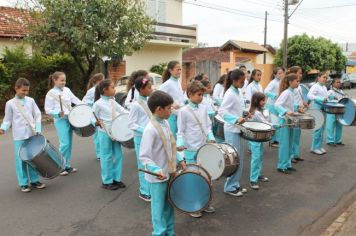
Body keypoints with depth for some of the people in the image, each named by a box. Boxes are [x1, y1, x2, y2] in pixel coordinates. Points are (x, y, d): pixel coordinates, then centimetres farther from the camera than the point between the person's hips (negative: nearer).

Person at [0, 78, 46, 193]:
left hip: (32, 135, 2)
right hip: (19, 136, -2)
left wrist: (38, 130, -4)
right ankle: (23, 183, 11)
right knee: (21, 160, 1)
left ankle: (34, 180, 20)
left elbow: (37, 115, 5)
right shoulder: (10, 103, 0)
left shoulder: (30, 100, 5)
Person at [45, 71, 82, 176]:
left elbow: (75, 99, 11)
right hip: (60, 121, -6)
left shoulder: (67, 90, 9)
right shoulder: (51, 94, -7)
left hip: (70, 119, 6)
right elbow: (48, 110, -8)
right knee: (65, 143, -9)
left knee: (69, 143, 10)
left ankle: (67, 165, 21)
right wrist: (58, 113, -23)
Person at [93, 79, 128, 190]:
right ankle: (107, 181, 15)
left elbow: (123, 111, 3)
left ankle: (116, 179, 23)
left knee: (118, 155, 10)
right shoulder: (98, 104, -12)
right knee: (107, 157, 2)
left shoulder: (113, 102, 7)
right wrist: (97, 123, -21)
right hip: (105, 133, -6)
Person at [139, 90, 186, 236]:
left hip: (168, 173, 8)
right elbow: (144, 157, -24)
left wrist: (179, 160, 9)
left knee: (168, 205, 21)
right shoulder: (150, 129, -24)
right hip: (158, 177, -8)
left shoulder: (165, 124, 3)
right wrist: (156, 170, -37)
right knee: (159, 208, 9)